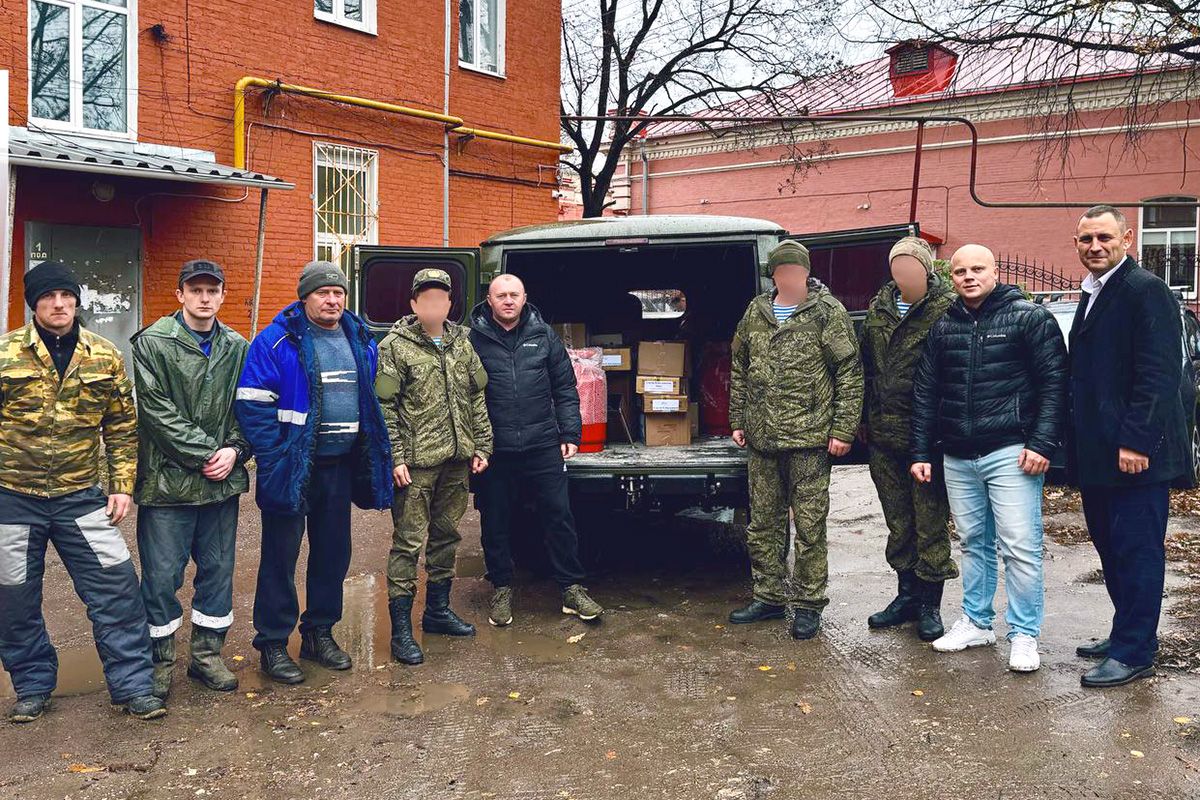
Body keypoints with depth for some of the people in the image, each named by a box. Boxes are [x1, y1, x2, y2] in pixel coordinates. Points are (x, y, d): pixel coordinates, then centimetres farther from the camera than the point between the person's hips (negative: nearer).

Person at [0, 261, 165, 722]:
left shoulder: (105, 357, 2)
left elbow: (122, 428, 8)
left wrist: (122, 485, 2)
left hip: (80, 496, 1)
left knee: (116, 587, -3)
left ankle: (133, 685, 8)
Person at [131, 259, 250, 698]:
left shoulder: (237, 348, 8)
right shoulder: (153, 343, -5)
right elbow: (157, 411, -11)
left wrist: (235, 450, -6)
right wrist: (205, 454, -13)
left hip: (222, 481, 4)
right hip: (168, 478, -4)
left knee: (218, 570, 12)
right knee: (162, 575, 3)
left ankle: (207, 654, 26)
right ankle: (160, 660, 18)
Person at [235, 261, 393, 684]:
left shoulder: (361, 341, 9)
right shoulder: (277, 341, -10)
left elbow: (370, 402, 18)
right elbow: (252, 405, -14)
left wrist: (374, 454, 9)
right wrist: (275, 461, -18)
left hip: (341, 465, 6)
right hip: (293, 469, -6)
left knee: (333, 551, 14)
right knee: (281, 555, 3)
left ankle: (319, 632, 29)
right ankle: (272, 644, 16)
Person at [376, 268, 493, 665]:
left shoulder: (462, 343, 11)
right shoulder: (394, 347, -6)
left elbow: (477, 398, 15)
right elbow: (385, 407, -8)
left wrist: (481, 446, 10)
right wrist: (395, 458, -14)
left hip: (456, 459, 6)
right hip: (415, 463, -6)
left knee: (446, 536, 16)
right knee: (408, 542, -2)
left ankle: (438, 611, 31)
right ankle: (401, 630, 5)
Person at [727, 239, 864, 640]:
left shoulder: (828, 312, -3)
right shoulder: (756, 312, 11)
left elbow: (850, 373, -4)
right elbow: (740, 370, 19)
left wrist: (843, 428, -9)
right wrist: (738, 420, 15)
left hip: (809, 439, -5)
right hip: (762, 440, 5)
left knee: (809, 525, 1)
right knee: (763, 522, 12)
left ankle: (809, 605, 14)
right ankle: (768, 597, 26)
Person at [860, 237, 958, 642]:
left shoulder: (946, 308, -8)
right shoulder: (878, 308, 10)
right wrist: (865, 421, 15)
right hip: (884, 435, 6)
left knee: (931, 525, 4)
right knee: (899, 524, 15)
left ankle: (929, 604, 16)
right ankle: (907, 595, 29)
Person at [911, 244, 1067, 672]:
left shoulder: (1029, 317, -2)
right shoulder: (943, 328, 12)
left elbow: (1054, 382, -6)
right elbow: (925, 392, 14)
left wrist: (1042, 443, -14)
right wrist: (921, 452, 10)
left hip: (1010, 453, -5)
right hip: (958, 457, 5)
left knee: (1020, 546, -5)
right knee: (973, 543, 14)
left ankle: (1024, 635, 6)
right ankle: (976, 622, 26)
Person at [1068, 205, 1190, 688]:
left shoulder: (1145, 290, -11)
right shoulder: (1092, 296, 17)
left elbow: (1160, 373, -18)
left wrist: (1135, 440, -22)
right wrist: (1080, 444, 16)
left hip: (1135, 452, -9)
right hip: (1098, 452, 9)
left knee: (1136, 552, -1)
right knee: (1111, 548, 16)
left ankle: (1134, 653, 8)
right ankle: (1126, 635, 29)